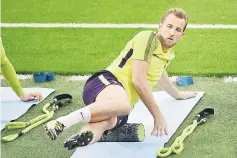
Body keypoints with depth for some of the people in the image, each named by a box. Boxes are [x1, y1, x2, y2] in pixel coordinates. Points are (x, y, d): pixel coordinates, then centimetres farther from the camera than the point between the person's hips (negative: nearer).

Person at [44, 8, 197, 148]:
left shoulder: (168, 55, 24)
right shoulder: (148, 38, -4)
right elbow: (138, 80, -12)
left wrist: (177, 94, 63)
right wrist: (157, 115, -10)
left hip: (123, 102, 7)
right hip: (107, 83, -7)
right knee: (123, 104, -44)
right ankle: (62, 122, -42)